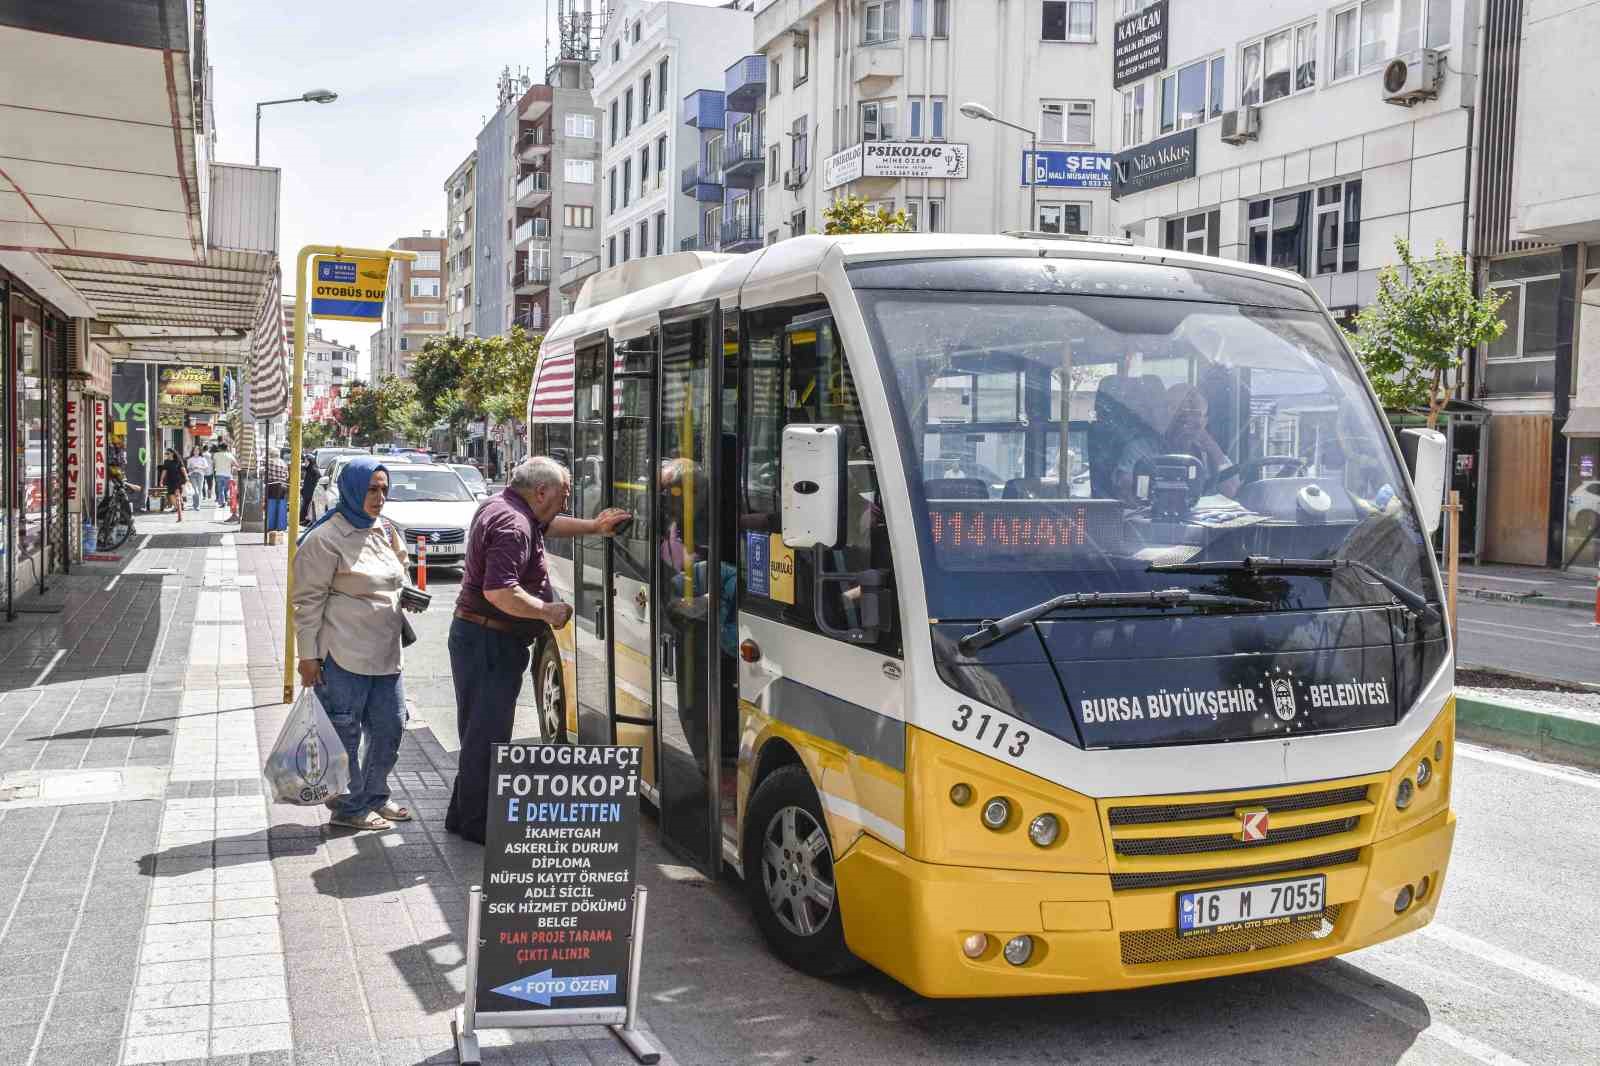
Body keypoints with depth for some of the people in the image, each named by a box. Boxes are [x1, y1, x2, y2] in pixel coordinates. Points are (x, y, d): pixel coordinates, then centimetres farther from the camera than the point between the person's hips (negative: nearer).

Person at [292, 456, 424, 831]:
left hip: (385, 652, 8)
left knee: (391, 726, 14)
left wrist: (409, 596, 9)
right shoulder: (327, 538, -11)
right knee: (345, 731, 2)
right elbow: (308, 599, -12)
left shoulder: (385, 530, 13)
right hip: (343, 656, -8)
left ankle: (374, 796, 30)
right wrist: (308, 655, -13)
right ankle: (349, 808, 14)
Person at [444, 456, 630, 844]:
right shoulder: (512, 526, -22)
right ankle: (477, 824, 5)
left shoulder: (501, 506, 12)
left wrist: (592, 526, 25)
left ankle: (464, 815, 28)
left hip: (476, 635, 11)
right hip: (490, 641, -11)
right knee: (487, 733, -3)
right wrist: (548, 611, -19)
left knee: (480, 730, 18)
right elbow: (500, 592, -31)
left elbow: (547, 524, 32)